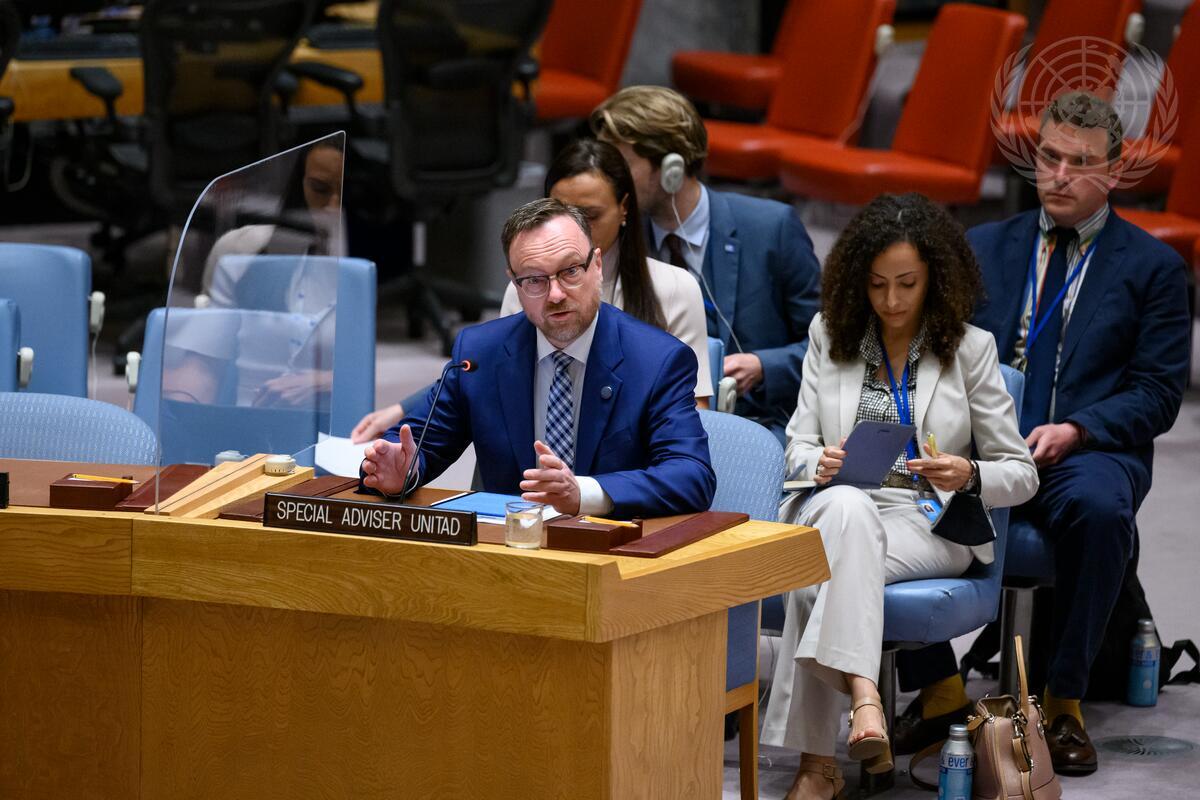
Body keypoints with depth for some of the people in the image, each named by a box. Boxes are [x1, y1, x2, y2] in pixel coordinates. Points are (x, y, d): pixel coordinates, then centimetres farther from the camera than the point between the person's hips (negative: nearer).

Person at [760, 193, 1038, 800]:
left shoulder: (970, 350, 8)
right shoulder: (830, 336, 14)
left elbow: (1020, 474, 8)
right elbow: (798, 444, 13)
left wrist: (968, 476, -16)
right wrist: (820, 463, -12)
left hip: (929, 526, -1)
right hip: (837, 512, 1)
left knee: (822, 575, -36)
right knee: (847, 506, -40)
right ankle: (863, 698, -55)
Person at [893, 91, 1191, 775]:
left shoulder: (1153, 267, 9)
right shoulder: (983, 248, 18)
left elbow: (1157, 393, 2)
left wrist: (1074, 431, -15)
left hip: (1090, 450, -2)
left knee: (1098, 507, -39)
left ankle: (1064, 699, -23)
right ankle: (938, 686, -16)